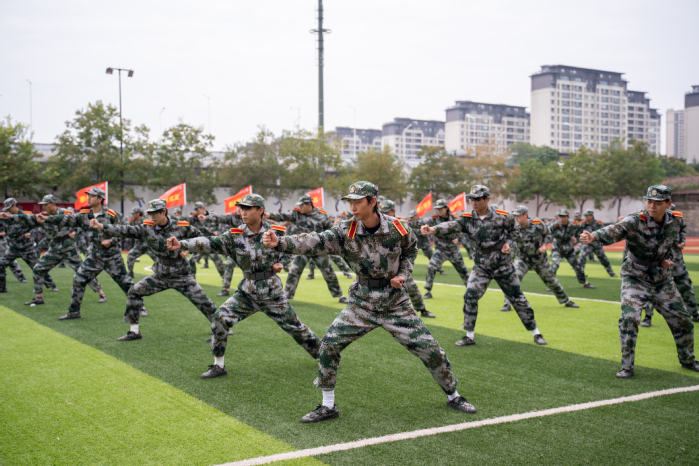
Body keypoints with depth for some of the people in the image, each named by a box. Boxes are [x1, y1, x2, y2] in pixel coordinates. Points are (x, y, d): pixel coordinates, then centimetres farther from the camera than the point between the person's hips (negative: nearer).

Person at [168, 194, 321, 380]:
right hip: (247, 292, 2)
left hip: (272, 293, -1)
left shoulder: (275, 232, -9)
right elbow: (210, 243, -22)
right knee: (220, 317, -15)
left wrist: (280, 263, -12)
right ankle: (218, 365, 0)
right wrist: (181, 244, -36)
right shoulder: (235, 235, -9)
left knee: (295, 327, 6)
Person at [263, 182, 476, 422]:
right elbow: (315, 242, -29)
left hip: (396, 303, -1)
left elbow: (410, 249, 8)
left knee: (430, 349, 2)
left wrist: (403, 274, -7)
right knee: (329, 344, -11)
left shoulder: (398, 228, -13)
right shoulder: (345, 231, -14)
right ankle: (328, 406, 6)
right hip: (361, 304, 1)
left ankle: (453, 396, 28)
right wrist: (281, 243, -43)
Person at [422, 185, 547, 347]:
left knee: (518, 298, 6)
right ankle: (470, 336, 4)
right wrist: (433, 229, -49)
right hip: (481, 267, 1)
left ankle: (535, 332, 23)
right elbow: (451, 226, -30)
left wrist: (508, 243, -13)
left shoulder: (501, 216, -13)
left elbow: (514, 230, 6)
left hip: (503, 265, -1)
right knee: (470, 297, -12)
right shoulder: (467, 219, -12)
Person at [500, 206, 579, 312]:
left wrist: (544, 245, -13)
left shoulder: (538, 224, -16)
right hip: (523, 259, -1)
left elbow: (547, 235, 2)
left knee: (551, 281, 13)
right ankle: (508, 303, -13)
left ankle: (566, 301, 33)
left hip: (540, 259, 1)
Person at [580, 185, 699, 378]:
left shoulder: (675, 221, -8)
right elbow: (615, 230, -45)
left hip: (662, 281, 5)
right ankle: (627, 367, -6)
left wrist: (669, 258, -5)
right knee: (629, 319, -21)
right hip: (635, 279, -5)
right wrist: (593, 236, -65)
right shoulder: (635, 221, -25)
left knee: (682, 320, 12)